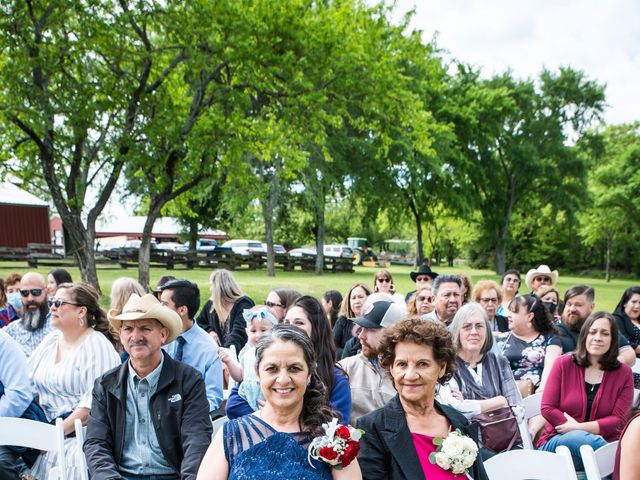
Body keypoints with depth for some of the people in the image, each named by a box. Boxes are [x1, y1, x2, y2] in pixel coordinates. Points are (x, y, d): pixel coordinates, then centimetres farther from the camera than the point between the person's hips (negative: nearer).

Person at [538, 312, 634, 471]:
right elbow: (547, 408, -1)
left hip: (604, 441, 1)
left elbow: (618, 420, -1)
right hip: (559, 440, 0)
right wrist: (576, 431, -13)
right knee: (582, 439, -37)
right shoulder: (564, 364, 4)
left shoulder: (624, 373, 7)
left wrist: (578, 427, -12)